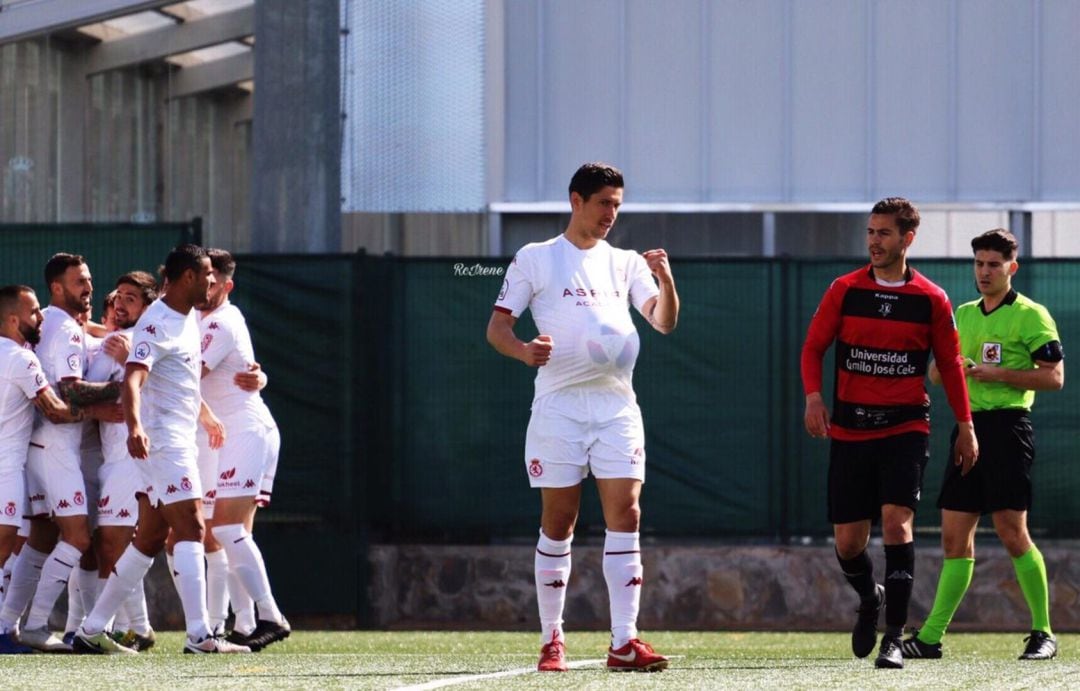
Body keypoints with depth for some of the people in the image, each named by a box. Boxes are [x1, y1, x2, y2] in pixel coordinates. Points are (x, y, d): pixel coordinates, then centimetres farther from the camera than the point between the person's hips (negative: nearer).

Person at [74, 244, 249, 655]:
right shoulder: (157, 323, -16)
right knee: (191, 530, -14)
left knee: (150, 539, 9)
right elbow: (132, 379, -29)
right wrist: (134, 427, -45)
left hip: (181, 442, 10)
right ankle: (199, 635, -19)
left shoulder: (190, 319, 16)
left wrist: (207, 418, 46)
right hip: (162, 442, -10)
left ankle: (92, 630, 13)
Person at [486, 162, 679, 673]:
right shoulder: (535, 259, 6)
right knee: (558, 522, 0)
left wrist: (665, 279, -15)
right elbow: (497, 327, 3)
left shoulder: (625, 264, 14)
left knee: (625, 516, -8)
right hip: (559, 404, -2)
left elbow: (664, 321, 4)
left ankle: (624, 642, -11)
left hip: (617, 405, 2)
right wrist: (525, 351, -19)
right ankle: (552, 641, 9)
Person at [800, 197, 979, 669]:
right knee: (848, 542, 3)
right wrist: (813, 395, -13)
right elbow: (813, 346, 5)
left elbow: (950, 364, 9)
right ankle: (869, 599, 37)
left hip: (905, 427, -2)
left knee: (896, 523, -20)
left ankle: (894, 638, -16)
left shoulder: (931, 300, 0)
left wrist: (965, 426, 9)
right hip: (849, 430, 2)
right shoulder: (845, 290, 1)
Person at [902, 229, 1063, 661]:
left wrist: (998, 374, -15)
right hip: (968, 426, 7)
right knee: (955, 536, 5)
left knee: (1012, 532, -10)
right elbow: (935, 373, 24)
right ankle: (931, 636, 4)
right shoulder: (963, 315, 18)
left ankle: (1044, 633, -3)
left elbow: (1054, 377, -9)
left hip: (1007, 426, -7)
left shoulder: (1030, 316, -3)